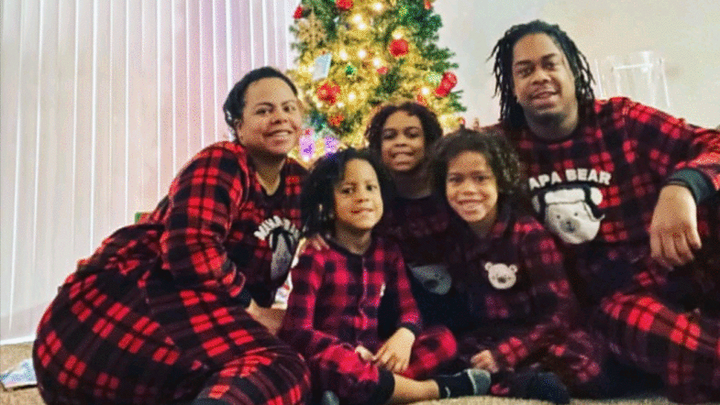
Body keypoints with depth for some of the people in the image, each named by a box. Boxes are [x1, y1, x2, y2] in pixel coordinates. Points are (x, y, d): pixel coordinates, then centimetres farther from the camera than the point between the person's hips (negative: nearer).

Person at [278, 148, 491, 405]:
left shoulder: (388, 252, 7)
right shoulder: (315, 257, -9)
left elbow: (409, 309, 5)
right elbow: (297, 331, -14)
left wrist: (404, 335, -19)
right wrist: (353, 353, -25)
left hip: (370, 357, 6)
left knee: (443, 338, -10)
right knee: (330, 360, -39)